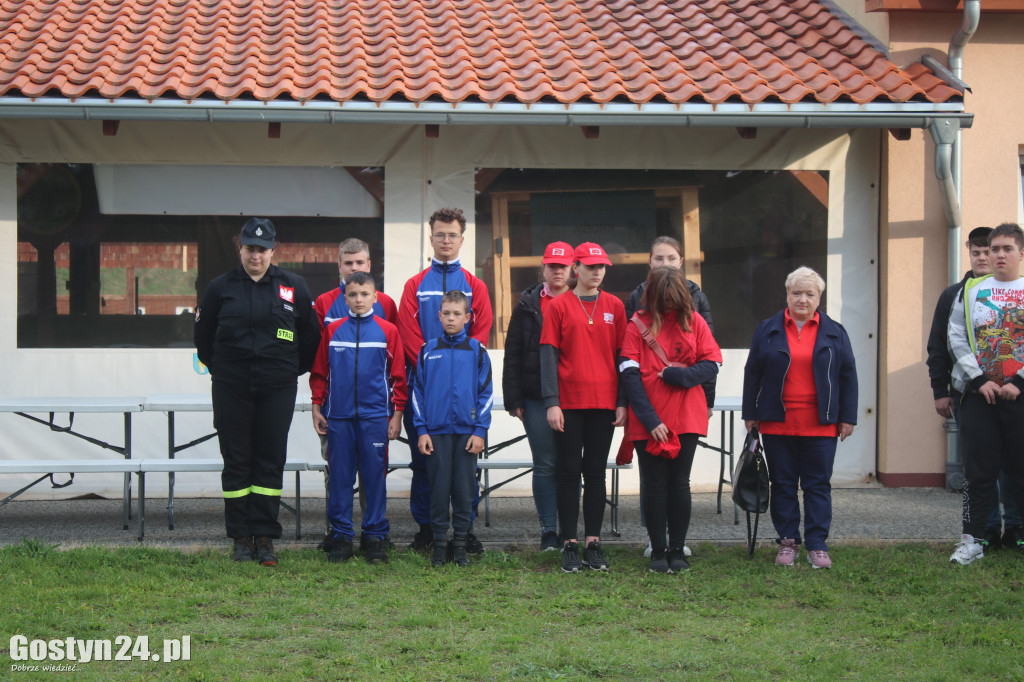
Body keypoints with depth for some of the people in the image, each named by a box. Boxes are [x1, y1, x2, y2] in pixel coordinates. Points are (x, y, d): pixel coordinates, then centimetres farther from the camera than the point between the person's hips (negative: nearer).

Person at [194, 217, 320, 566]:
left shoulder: (294, 287, 4)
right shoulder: (221, 288, 4)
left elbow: (311, 335, 13)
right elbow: (203, 334, 15)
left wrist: (294, 370, 12)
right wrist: (219, 369, 13)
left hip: (277, 389, 0)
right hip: (231, 389, 0)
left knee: (271, 462, 1)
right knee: (236, 462, 2)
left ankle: (265, 537, 6)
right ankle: (241, 537, 9)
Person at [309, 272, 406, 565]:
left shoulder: (388, 331, 2)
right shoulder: (333, 331, 6)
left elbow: (398, 375, 4)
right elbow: (319, 373, 10)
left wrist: (397, 413, 1)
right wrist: (317, 407, 5)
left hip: (375, 415, -1)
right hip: (338, 416, 1)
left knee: (375, 476, 1)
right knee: (340, 476, 4)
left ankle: (375, 535, 10)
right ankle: (341, 535, 12)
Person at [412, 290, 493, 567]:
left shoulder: (477, 351, 4)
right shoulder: (428, 350, 5)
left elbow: (485, 393, 4)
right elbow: (418, 391, 7)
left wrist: (480, 431, -3)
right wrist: (421, 430, 0)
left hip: (467, 432, 0)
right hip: (436, 430, 0)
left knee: (465, 488, 3)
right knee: (439, 487, 2)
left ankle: (460, 542, 13)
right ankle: (439, 542, 10)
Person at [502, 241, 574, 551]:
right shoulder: (528, 305, 7)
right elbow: (513, 355, 6)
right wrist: (514, 399, -1)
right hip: (537, 399, 0)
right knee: (545, 465, 1)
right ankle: (548, 531, 7)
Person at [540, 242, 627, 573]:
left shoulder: (614, 306, 8)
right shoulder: (559, 306, 1)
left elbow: (622, 356, 9)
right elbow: (549, 355, -3)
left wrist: (622, 403, 2)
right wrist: (551, 402, -10)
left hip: (603, 403, 2)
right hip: (569, 404, -2)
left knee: (596, 473, 5)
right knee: (569, 472, 1)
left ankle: (593, 543, 9)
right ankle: (570, 545, 4)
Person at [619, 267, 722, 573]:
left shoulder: (694, 322, 6)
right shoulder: (638, 325, -1)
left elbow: (712, 364, 2)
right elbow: (630, 374, -7)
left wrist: (677, 374, -14)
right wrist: (649, 419, -14)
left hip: (687, 418, 1)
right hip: (648, 421, -1)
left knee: (679, 484, 4)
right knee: (654, 485, 2)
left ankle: (678, 550, 11)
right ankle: (658, 551, 10)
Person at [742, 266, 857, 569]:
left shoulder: (834, 332, 7)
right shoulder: (767, 330, 7)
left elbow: (847, 376, 8)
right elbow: (752, 374, 8)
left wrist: (847, 417, 3)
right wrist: (750, 414, 4)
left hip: (820, 425, -1)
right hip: (777, 423, 1)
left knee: (818, 485, 1)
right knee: (783, 484, 5)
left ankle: (817, 545, 5)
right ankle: (787, 542, 13)